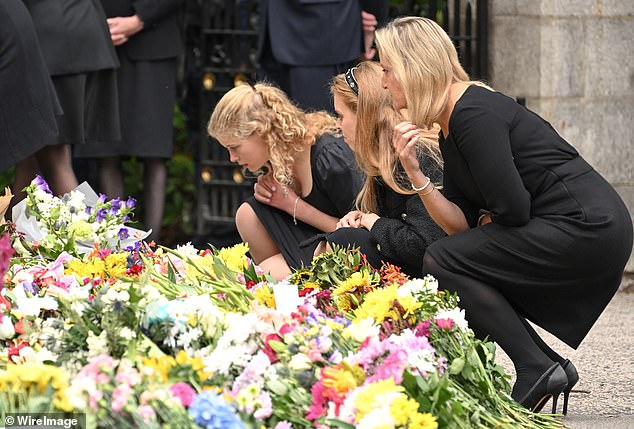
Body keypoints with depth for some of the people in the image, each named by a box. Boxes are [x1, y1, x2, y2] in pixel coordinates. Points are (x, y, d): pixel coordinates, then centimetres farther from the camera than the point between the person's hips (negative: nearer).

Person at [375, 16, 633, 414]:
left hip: (587, 228, -10)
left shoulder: (475, 114, -15)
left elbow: (512, 207, -19)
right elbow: (462, 223, 11)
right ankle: (550, 368, 8)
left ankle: (538, 368, -12)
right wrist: (414, 172, -1)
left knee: (443, 262, -11)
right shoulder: (450, 128, 16)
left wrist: (488, 222, 3)